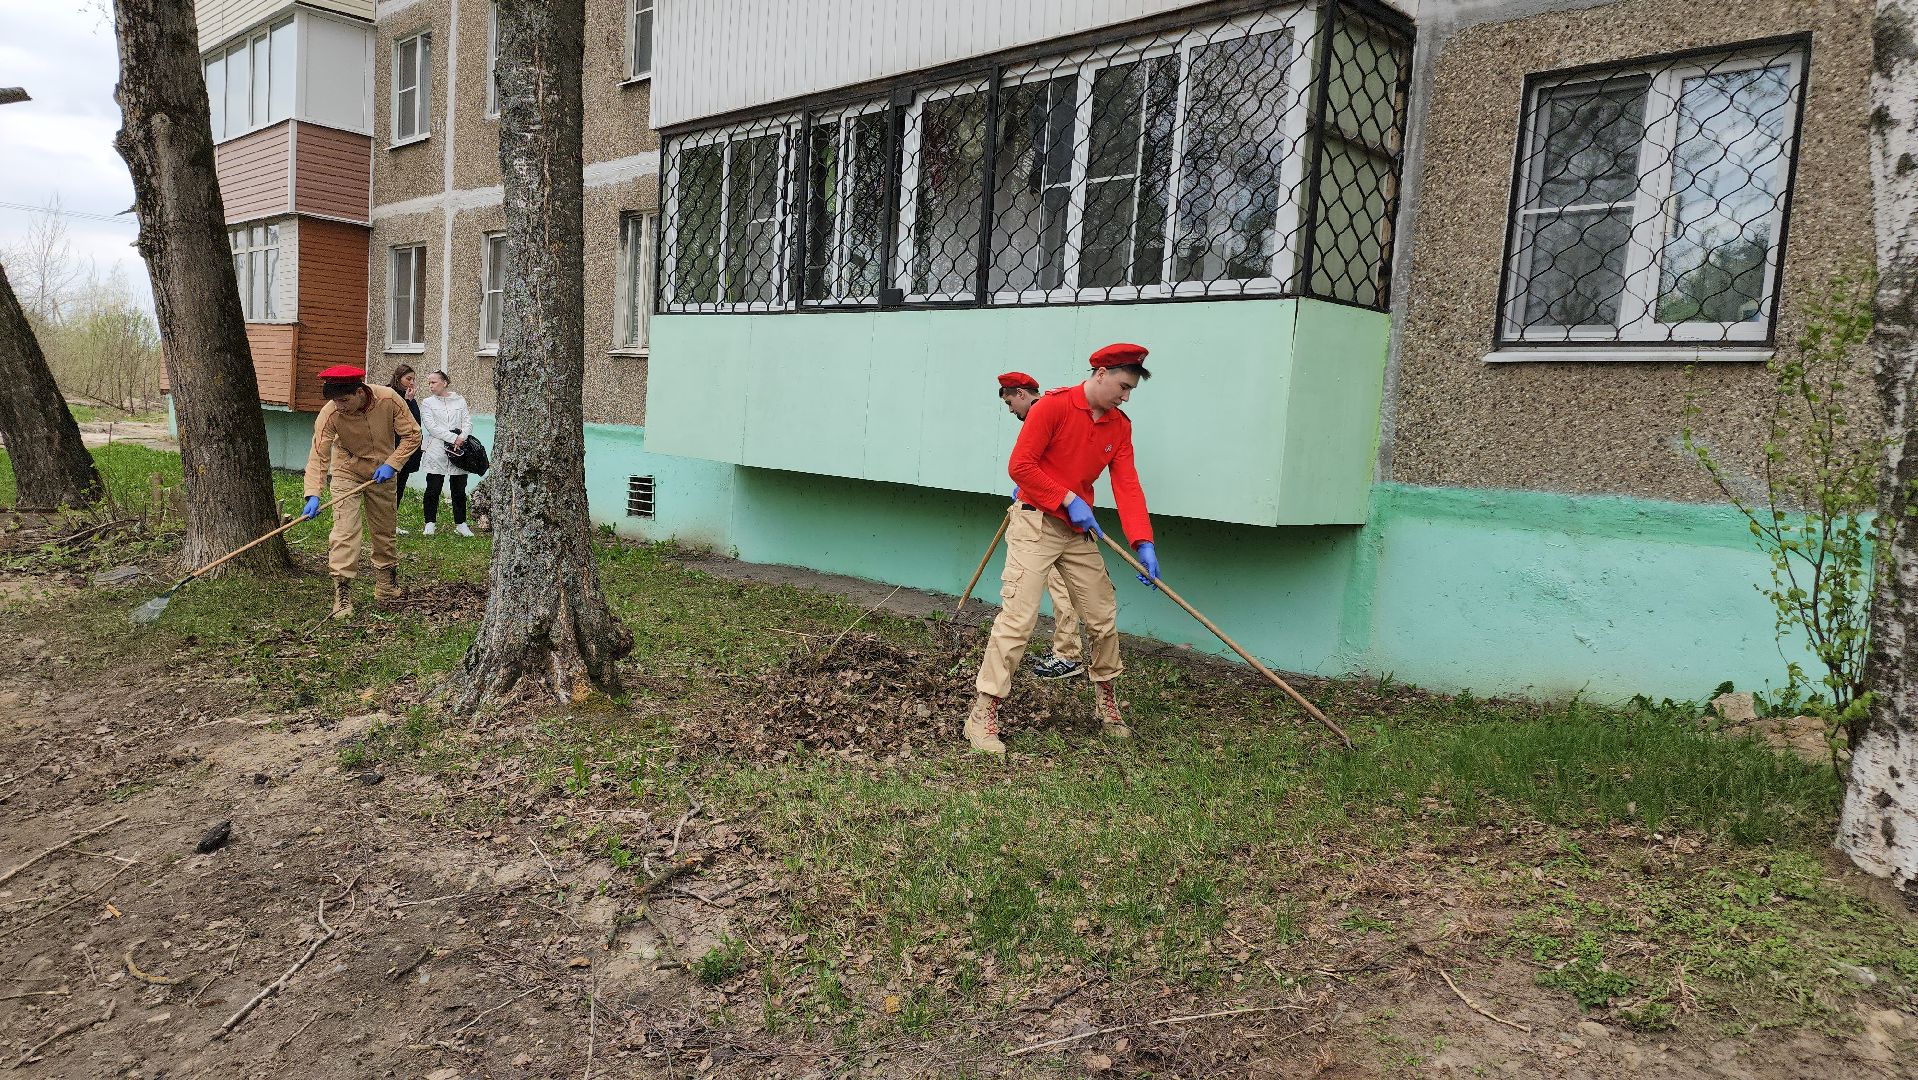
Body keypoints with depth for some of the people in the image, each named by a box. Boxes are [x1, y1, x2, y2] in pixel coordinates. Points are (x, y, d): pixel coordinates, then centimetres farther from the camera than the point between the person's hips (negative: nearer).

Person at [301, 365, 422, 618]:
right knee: (345, 531, -15)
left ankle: (387, 586, 30)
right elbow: (319, 455, -29)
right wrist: (313, 494, -40)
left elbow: (411, 434, -12)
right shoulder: (330, 413, -26)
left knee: (384, 531, 13)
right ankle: (342, 595, -12)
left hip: (382, 473, 2)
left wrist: (391, 464, -22)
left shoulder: (388, 399, -23)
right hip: (347, 473, -2)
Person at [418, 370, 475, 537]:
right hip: (436, 452, -1)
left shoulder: (459, 400, 12)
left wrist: (462, 438, -14)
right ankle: (430, 524, 9)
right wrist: (453, 438, -15)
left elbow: (468, 421, 5)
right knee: (433, 490, 0)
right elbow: (432, 427, -6)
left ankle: (460, 524, 12)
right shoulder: (427, 403, 5)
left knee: (459, 490, 5)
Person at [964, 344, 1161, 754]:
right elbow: (1020, 465, -16)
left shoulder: (1119, 426, 6)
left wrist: (1143, 543, -14)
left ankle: (1106, 704, 31)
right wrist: (1069, 500, -18)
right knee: (1017, 618, -13)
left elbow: (1127, 485, -3)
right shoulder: (1053, 406, -13)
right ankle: (983, 714, -7)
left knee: (1104, 617, 11)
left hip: (1080, 532, 7)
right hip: (1035, 525, -7)